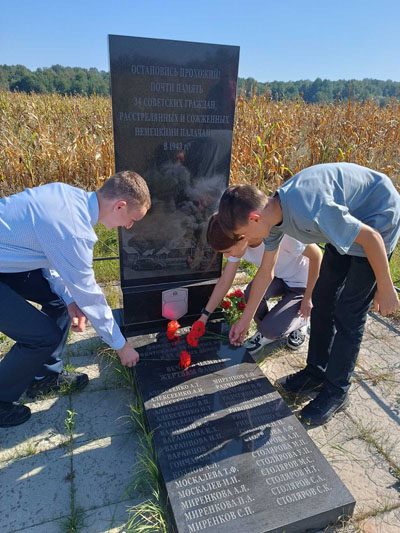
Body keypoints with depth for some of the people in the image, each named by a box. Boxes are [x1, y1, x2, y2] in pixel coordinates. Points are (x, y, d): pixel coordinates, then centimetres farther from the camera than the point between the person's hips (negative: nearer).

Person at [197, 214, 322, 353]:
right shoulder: (238, 245, -17)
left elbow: (316, 255, -22)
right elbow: (224, 282, -8)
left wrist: (307, 299, -16)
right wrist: (204, 316, -11)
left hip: (301, 286, -5)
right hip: (277, 277, 5)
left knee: (271, 329, -21)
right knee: (252, 292, -28)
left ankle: (300, 321, 13)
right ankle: (264, 332, 2)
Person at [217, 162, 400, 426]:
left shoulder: (308, 212, -38)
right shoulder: (273, 213, -9)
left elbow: (371, 238, -27)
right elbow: (265, 273, 3)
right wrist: (245, 320, 10)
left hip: (378, 219, -8)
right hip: (349, 218, 8)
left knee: (348, 312, -6)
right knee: (323, 300, 9)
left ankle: (337, 390, 12)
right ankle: (317, 371, 25)